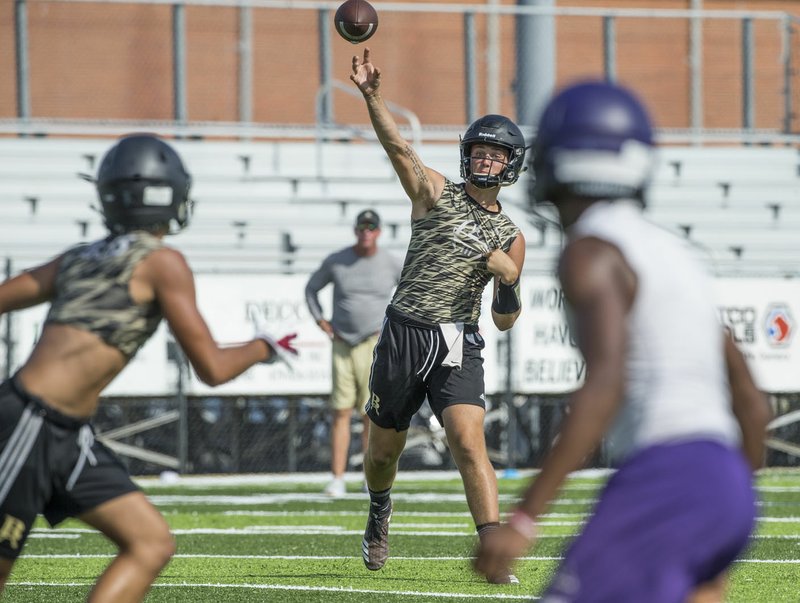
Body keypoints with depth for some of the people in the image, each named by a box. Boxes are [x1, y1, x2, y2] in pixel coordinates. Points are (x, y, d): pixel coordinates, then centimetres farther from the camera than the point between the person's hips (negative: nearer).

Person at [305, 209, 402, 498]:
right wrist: (321, 321, 5)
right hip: (342, 344, 1)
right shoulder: (336, 261, 0)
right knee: (341, 412, -3)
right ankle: (337, 480, -4)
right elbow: (311, 288, 16)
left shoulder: (392, 265, -1)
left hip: (375, 344, -1)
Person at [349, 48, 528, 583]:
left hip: (458, 345, 0)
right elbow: (398, 147, -11)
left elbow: (505, 322, 13)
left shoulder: (510, 237, 11)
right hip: (404, 335, 0)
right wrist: (372, 96, -27)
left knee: (469, 443, -20)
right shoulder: (436, 192, 7)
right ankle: (380, 514, 44)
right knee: (385, 449, 12)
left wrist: (510, 281, -8)